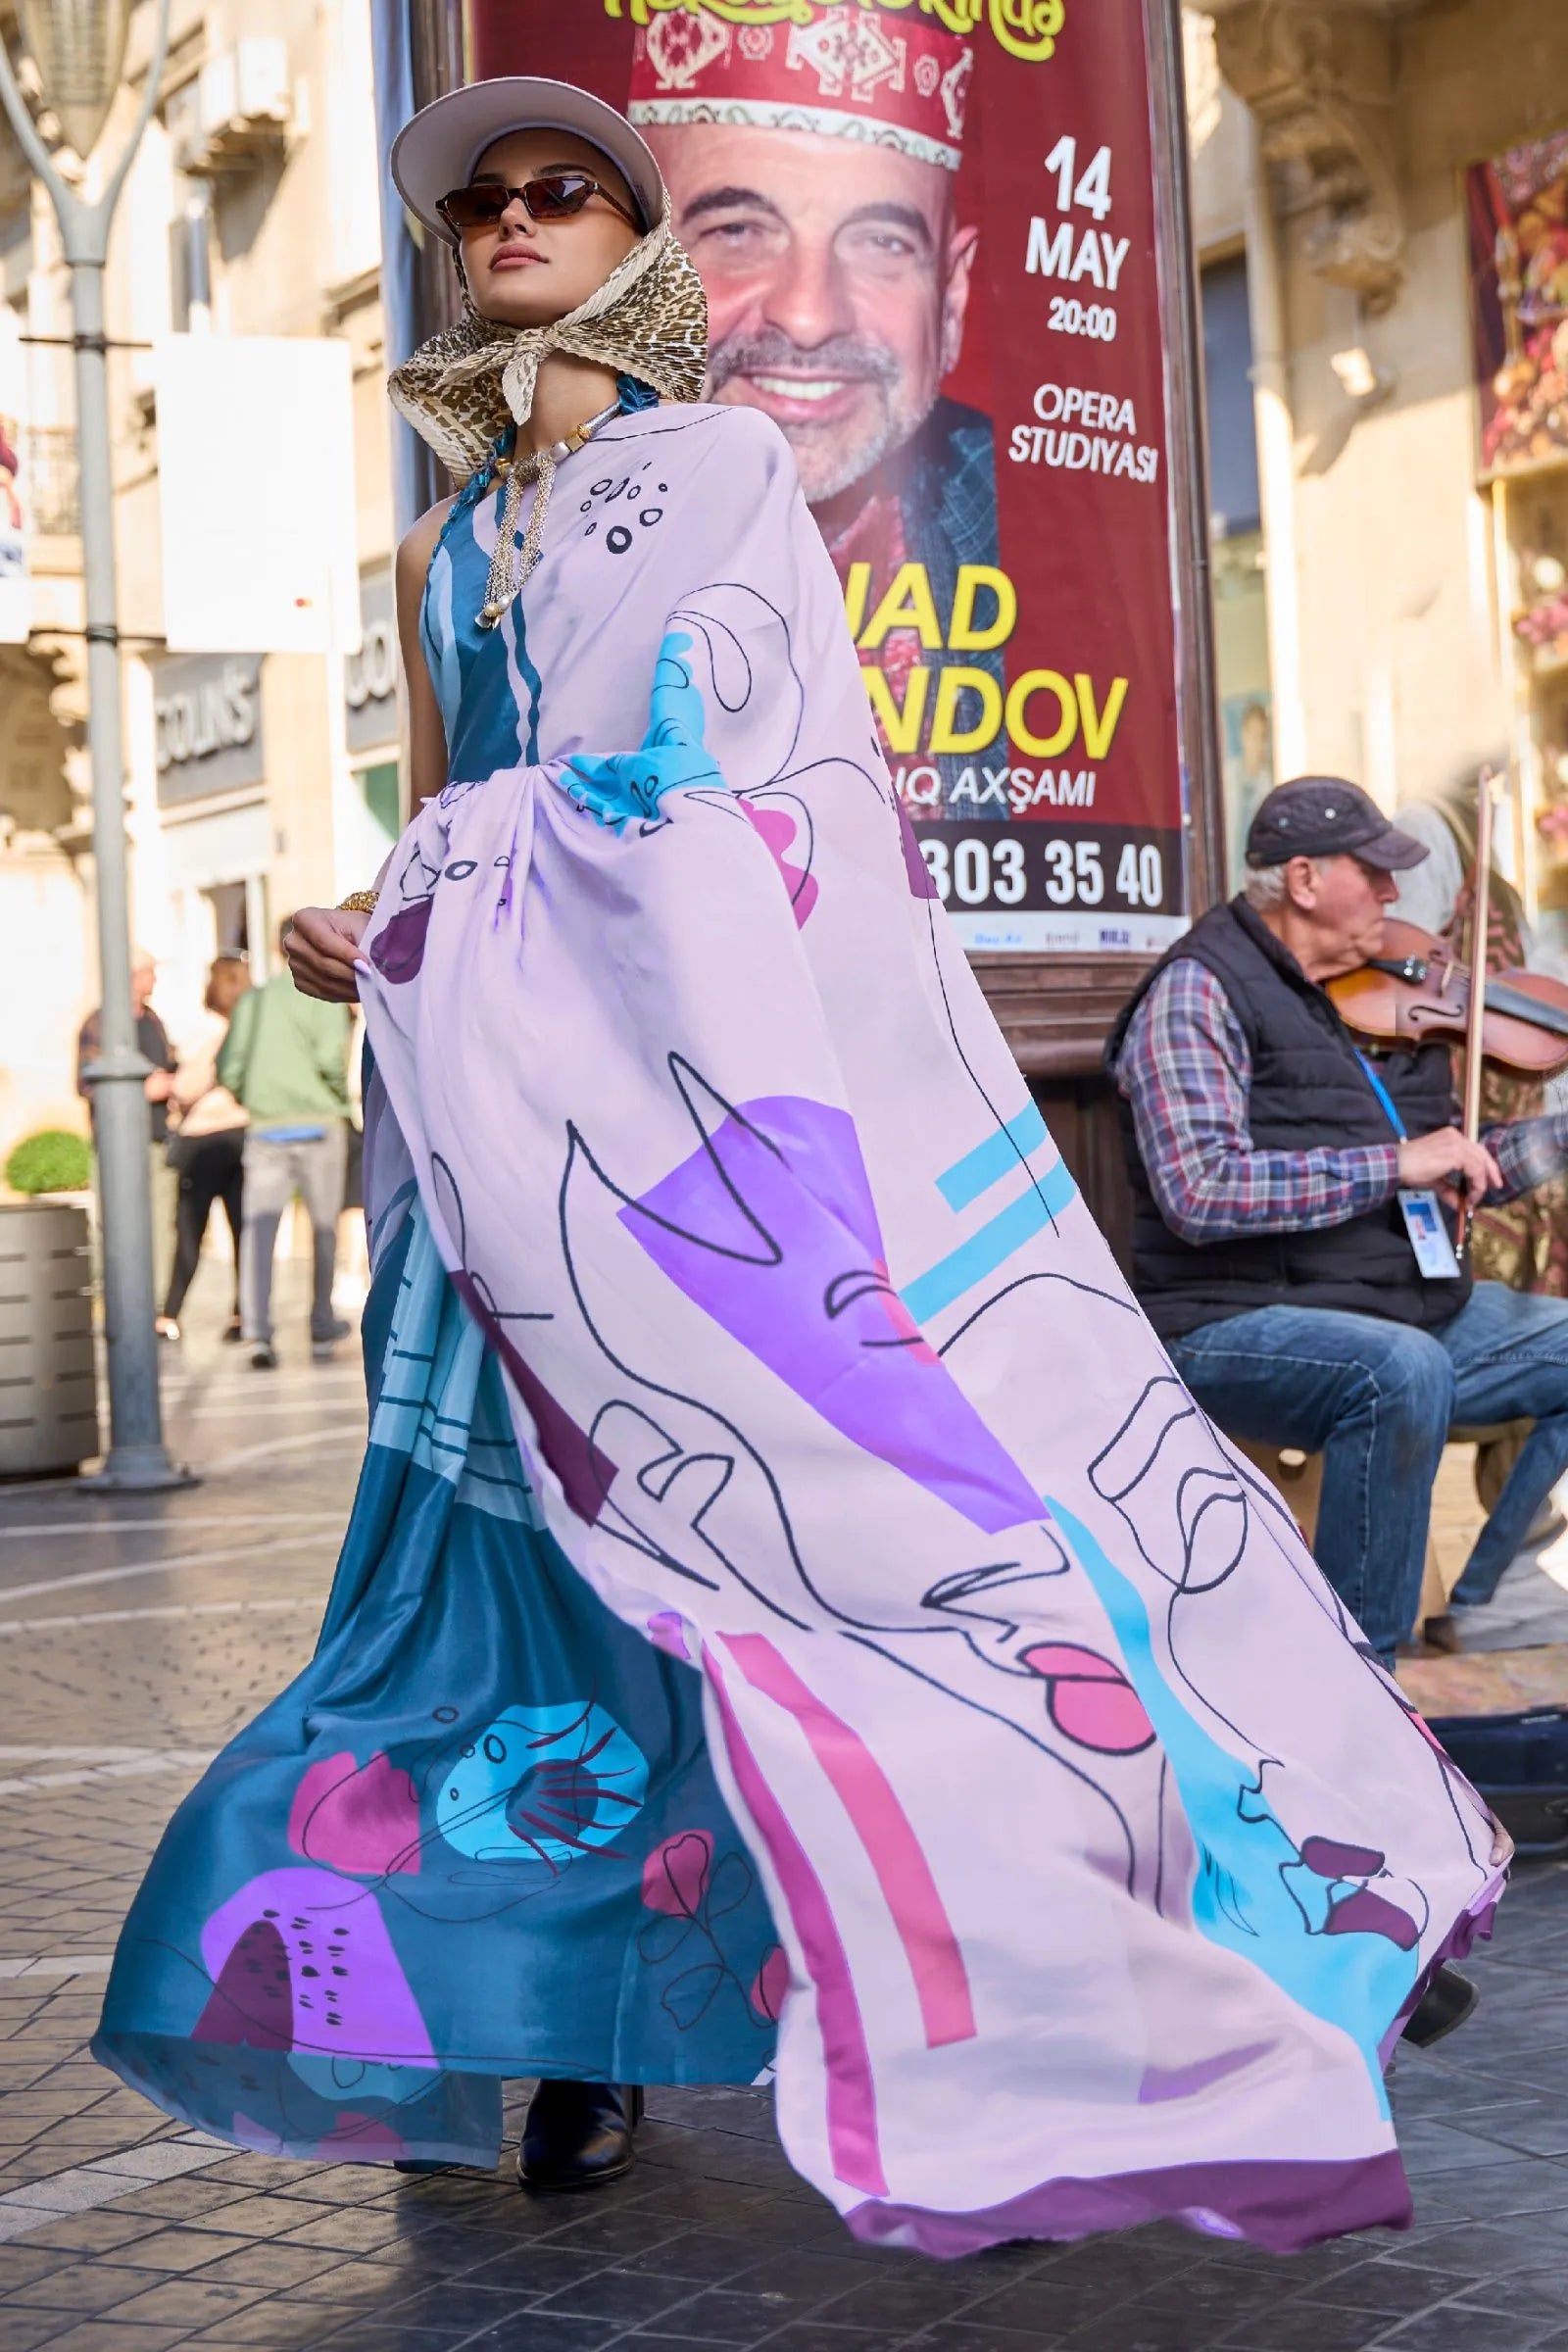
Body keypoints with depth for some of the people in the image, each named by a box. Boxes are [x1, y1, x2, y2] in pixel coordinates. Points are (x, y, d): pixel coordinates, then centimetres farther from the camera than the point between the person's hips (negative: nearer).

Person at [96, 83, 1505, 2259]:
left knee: (877, 1457, -12)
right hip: (539, 1111, 5)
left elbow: (681, 777, -8)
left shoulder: (724, 468, 5)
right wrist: (388, 951, 1)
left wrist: (415, 931, -8)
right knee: (563, 1526, 0)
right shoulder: (444, 554, 22)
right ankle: (587, 2014, 7)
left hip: (748, 1062, -5)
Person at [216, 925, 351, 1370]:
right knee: (324, 1229, 11)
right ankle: (322, 1332, 18)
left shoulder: (252, 999, 11)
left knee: (258, 1228, -6)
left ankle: (257, 1333, -21)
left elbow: (228, 1070, 6)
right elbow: (330, 1057, -15)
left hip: (265, 1129, 2)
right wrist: (344, 1100, 3)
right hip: (317, 1124, -2)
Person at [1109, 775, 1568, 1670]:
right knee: (1404, 1369, -35)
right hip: (1238, 1325, -8)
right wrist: (1393, 1164, -20)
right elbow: (1200, 1193, -22)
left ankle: (1487, 1614, 5)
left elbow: (1445, 1175, 21)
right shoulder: (1200, 991, -8)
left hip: (1410, 1310, 8)